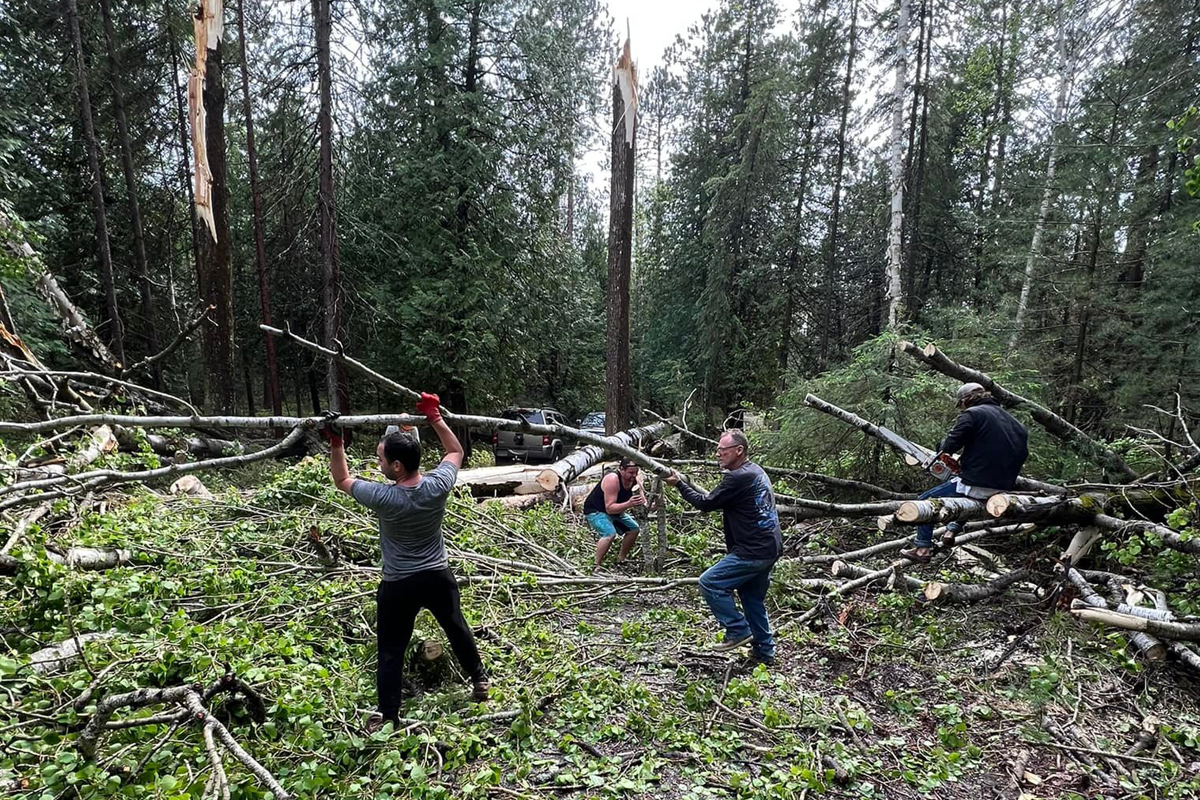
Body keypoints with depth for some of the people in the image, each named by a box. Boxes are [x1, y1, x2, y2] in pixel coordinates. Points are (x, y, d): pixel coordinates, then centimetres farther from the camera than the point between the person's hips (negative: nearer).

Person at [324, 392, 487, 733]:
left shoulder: (382, 497, -23)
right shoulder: (439, 485, -17)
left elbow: (342, 480, -3)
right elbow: (456, 451, 3)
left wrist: (336, 444, -4)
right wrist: (434, 417, 3)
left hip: (398, 586, -3)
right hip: (438, 577, 3)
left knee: (391, 651, 12)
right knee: (457, 629, 22)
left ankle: (387, 716, 21)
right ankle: (479, 681, 39)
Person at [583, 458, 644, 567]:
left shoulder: (635, 481, -10)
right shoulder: (612, 480, -32)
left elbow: (644, 503, -9)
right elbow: (609, 508, -35)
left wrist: (641, 504, -33)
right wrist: (628, 504, -47)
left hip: (615, 511, 8)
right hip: (595, 511, -8)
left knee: (634, 529, 6)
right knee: (610, 533, -29)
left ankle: (621, 559, 22)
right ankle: (597, 565, -16)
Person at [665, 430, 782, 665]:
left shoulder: (738, 478, -18)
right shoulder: (755, 471, 14)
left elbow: (706, 503, -11)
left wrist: (680, 484, -2)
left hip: (753, 552, -10)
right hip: (770, 549, 10)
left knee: (710, 583, -5)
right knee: (753, 599, 19)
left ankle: (738, 630, 2)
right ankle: (765, 653, 26)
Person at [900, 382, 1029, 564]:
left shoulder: (972, 414, -8)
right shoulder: (1010, 419, 14)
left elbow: (950, 445, -14)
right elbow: (1022, 452, 16)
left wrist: (943, 448, 8)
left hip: (976, 485, -8)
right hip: (1002, 486, 8)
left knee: (925, 501, 10)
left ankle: (923, 549, 9)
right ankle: (952, 531, 25)